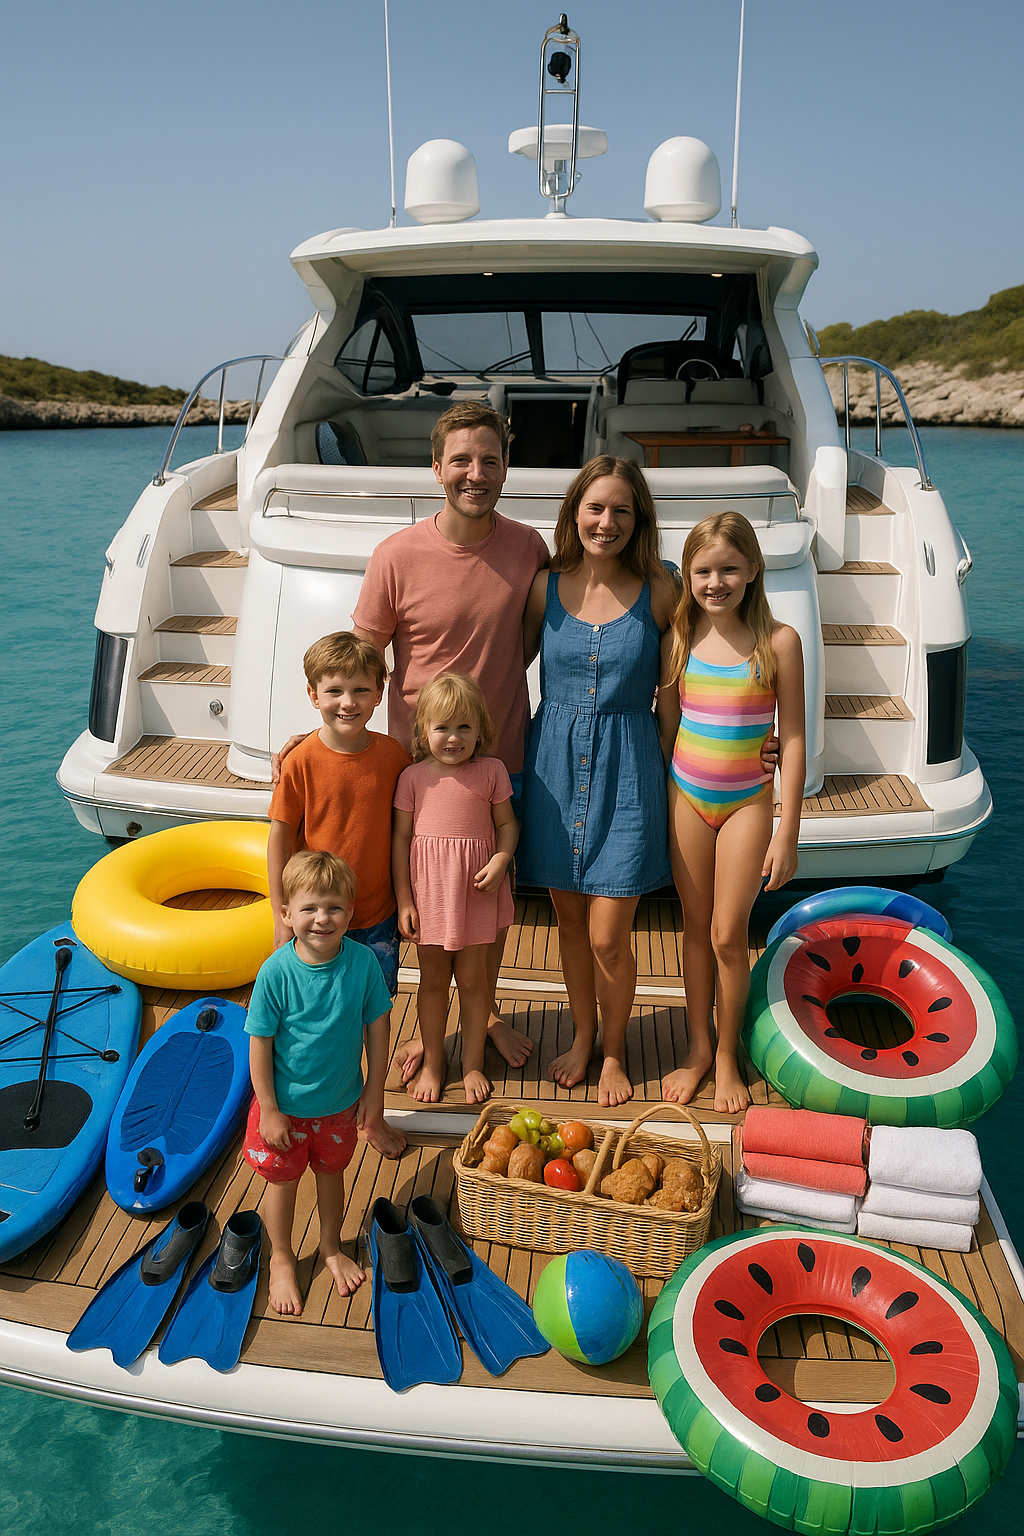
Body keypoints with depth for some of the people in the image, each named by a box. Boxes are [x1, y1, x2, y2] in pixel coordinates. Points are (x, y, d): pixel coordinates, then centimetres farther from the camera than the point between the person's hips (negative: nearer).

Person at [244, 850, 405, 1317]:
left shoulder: (362, 962, -19)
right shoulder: (276, 972, -25)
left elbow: (377, 1025, -8)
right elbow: (260, 1043, -16)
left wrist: (374, 1091, -3)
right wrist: (269, 1110, -12)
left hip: (341, 1102, 2)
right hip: (286, 1104, -2)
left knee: (331, 1174, 23)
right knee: (283, 1182, 17)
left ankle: (331, 1247, 49)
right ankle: (282, 1258, 43)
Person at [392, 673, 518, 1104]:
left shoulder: (491, 772, -3)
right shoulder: (414, 777, -4)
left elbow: (507, 823, 6)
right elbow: (401, 837, 0)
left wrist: (500, 860, -13)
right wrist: (403, 898, -2)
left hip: (476, 890, 0)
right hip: (428, 889, 0)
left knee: (473, 979, 10)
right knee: (433, 979, 12)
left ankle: (472, 1063, 27)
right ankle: (432, 1061, 30)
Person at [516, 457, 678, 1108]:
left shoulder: (659, 594, -6)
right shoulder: (545, 588, -1)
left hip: (626, 771, -2)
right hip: (556, 765, 2)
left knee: (608, 937, 2)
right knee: (571, 923, 15)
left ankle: (614, 1051, 29)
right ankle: (583, 1035, 39)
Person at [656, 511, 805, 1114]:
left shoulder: (778, 641, -10)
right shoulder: (679, 639, -2)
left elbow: (792, 739, -8)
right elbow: (666, 724, 6)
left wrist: (787, 832, -8)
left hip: (747, 802, -2)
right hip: (686, 796, 3)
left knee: (728, 933, 2)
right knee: (696, 927, 13)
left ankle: (727, 1055, 24)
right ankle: (698, 1048, 28)